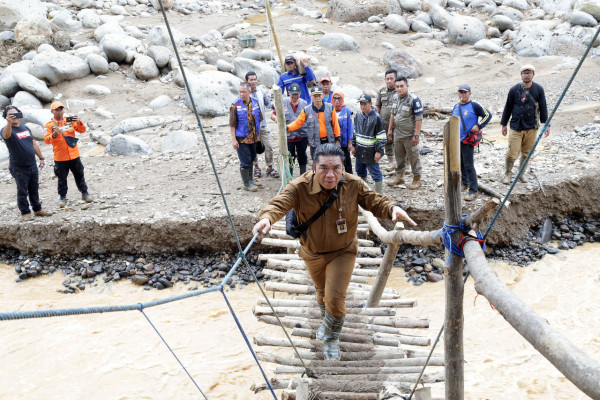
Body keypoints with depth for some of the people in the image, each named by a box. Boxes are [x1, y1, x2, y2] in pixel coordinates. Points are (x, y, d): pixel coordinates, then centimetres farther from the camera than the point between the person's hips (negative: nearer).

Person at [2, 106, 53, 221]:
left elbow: (33, 143, 18)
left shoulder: (25, 128, 11)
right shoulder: (6, 130, -10)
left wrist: (41, 158, 16)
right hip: (19, 168, -6)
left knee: (34, 189, 15)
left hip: (32, 165, 6)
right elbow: (6, 135, -36)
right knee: (22, 191, 3)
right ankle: (25, 212, 15)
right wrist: (9, 123, -56)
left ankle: (38, 209, 27)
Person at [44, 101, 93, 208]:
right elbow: (46, 140, -12)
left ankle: (84, 193, 24)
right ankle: (62, 197, 20)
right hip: (60, 158, -2)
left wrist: (79, 123, -21)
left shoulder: (70, 120, 4)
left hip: (74, 155, 2)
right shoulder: (49, 125, -3)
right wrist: (54, 134, -30)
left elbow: (82, 130, -2)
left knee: (79, 175, 13)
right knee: (62, 179, 8)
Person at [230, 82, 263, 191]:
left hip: (253, 137, 5)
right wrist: (233, 139, -15)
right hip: (241, 138, -5)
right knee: (245, 161, -1)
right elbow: (232, 124, -11)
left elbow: (258, 119, 13)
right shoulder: (235, 105, -13)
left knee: (251, 159, 18)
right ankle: (246, 184, 10)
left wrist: (258, 133, 15)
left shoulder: (255, 102, 2)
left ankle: (250, 178, 35)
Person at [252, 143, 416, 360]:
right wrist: (267, 217, -62)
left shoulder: (353, 184, -21)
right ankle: (326, 321, 60)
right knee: (322, 292, 26)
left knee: (335, 297, -11)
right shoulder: (299, 187, -28)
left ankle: (332, 338, 21)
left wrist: (393, 208, -33)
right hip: (312, 253, 1)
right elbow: (279, 203, -38)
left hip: (342, 252, -1)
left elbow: (374, 201, -11)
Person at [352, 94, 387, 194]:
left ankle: (379, 194, 10)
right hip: (359, 150, 6)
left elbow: (381, 137, -12)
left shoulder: (376, 117, -14)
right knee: (360, 171, 18)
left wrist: (379, 151, -15)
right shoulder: (358, 115, 4)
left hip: (370, 151, -6)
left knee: (375, 173, -1)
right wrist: (354, 146, 15)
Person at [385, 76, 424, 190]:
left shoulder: (414, 100, -16)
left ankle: (417, 179, 16)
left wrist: (416, 135, -20)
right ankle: (399, 177, 31)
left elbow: (419, 119, -17)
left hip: (409, 135, -7)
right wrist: (390, 129, 17)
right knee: (399, 156, 17)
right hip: (397, 134, 7)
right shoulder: (396, 98, 6)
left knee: (413, 157, 4)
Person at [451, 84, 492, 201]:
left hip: (468, 141, -7)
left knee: (469, 165, -7)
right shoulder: (456, 107, 11)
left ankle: (473, 190, -1)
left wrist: (478, 126, -14)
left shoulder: (474, 106, -8)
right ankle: (465, 183, 34)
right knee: (460, 164, 16)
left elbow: (488, 115, -5)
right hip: (457, 141, 7)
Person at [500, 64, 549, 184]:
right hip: (516, 127, -2)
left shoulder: (539, 89, 1)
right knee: (512, 153, -4)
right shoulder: (514, 90, -3)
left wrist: (546, 124, 5)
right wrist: (504, 124, 8)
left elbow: (543, 108, 7)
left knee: (526, 153, 11)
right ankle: (508, 173, 16)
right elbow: (508, 108, 6)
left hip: (532, 127, 2)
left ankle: (522, 173, 28)